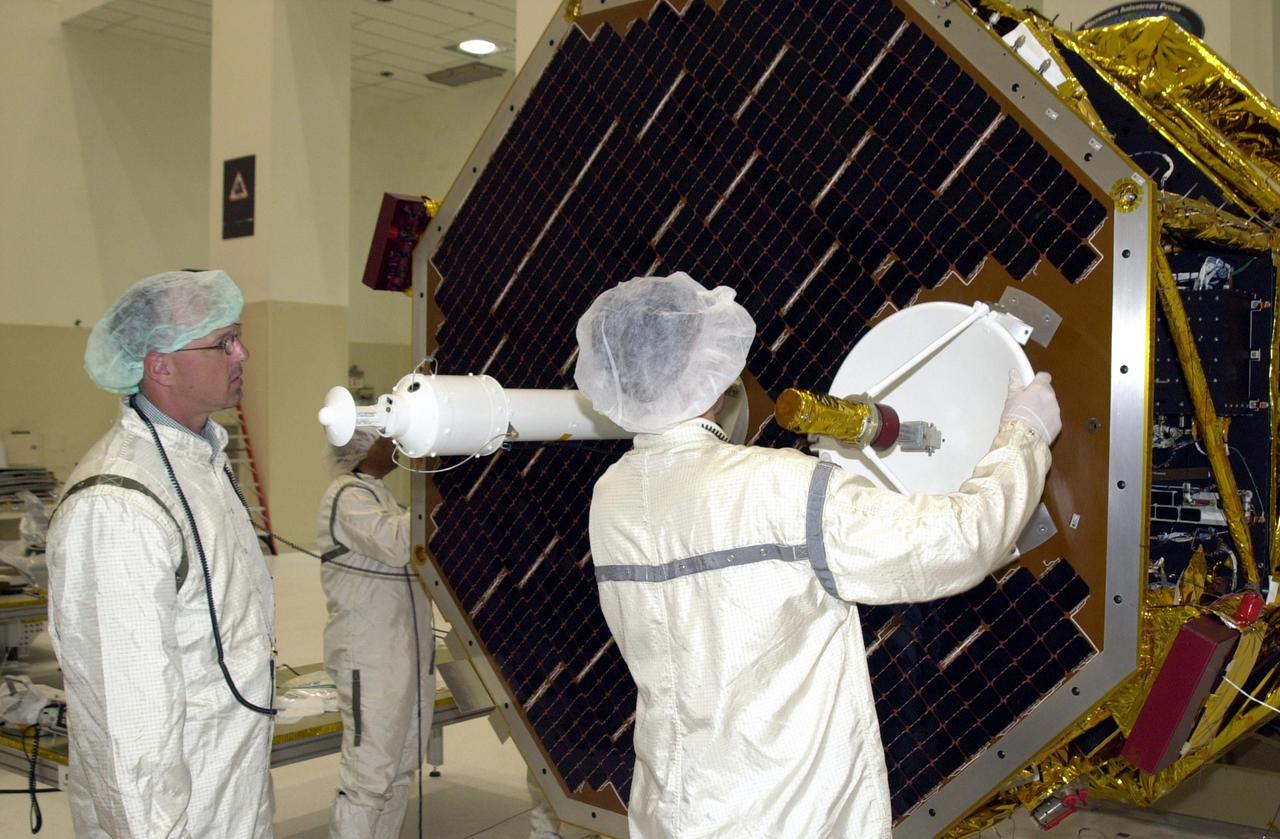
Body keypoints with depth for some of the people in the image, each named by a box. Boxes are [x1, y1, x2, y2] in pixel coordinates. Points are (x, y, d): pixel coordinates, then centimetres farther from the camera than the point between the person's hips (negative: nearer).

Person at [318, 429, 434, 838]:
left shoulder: (377, 493, 17)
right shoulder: (347, 496, -13)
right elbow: (397, 546, -29)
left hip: (405, 651, 10)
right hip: (371, 658, -10)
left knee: (400, 769, 14)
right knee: (369, 776, -6)